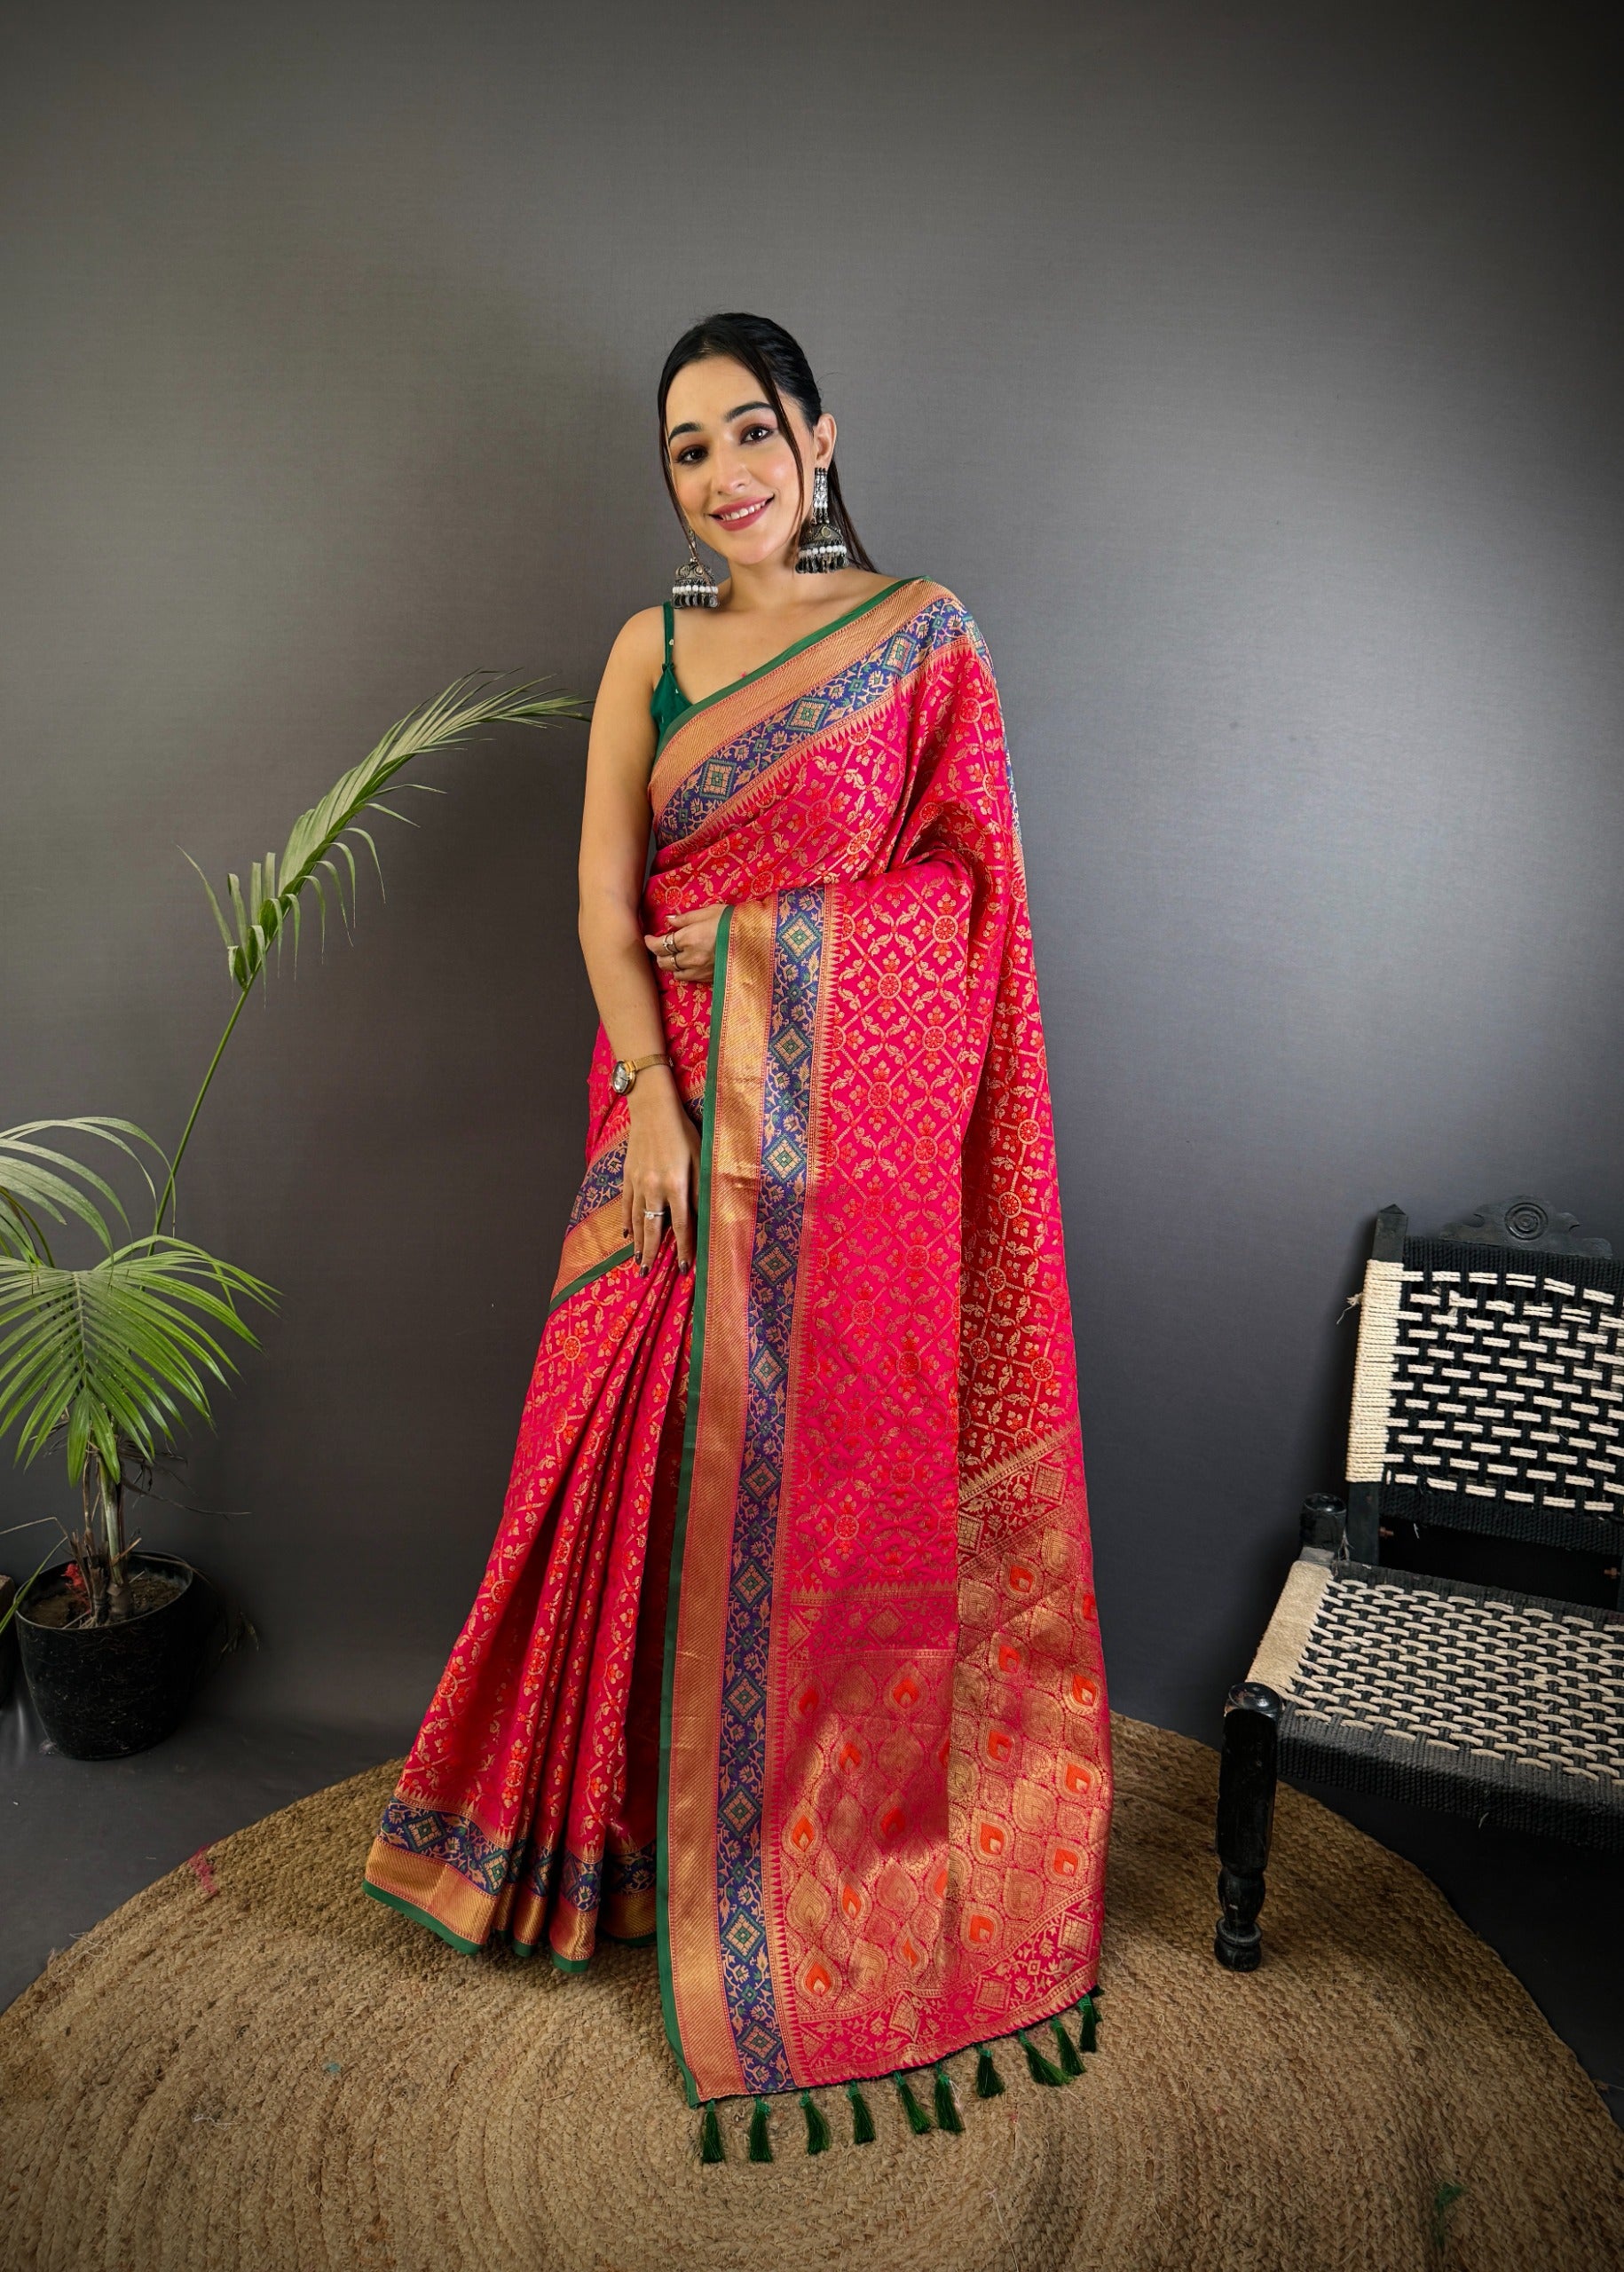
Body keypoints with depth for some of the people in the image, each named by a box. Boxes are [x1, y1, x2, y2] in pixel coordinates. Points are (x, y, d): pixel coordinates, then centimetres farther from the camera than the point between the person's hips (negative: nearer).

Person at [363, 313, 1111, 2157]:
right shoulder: (652, 651, 10)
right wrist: (653, 1098, -11)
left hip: (859, 1111, -2)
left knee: (835, 1458, 4)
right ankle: (657, 1812, 28)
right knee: (674, 1455, 6)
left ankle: (831, 1822, 25)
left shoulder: (924, 632, 3)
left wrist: (765, 930, -11)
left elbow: (957, 880, -2)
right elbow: (604, 902, 1)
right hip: (684, 1101, 3)